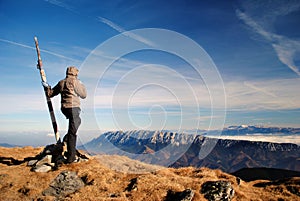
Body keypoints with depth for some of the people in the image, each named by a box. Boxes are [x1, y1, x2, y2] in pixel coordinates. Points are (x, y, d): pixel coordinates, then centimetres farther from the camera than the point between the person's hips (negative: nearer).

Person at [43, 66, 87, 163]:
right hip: (73, 108, -7)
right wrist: (82, 86, 14)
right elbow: (83, 95, -2)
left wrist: (48, 87, 37)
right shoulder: (75, 82, -8)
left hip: (64, 108, 7)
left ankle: (66, 139, 20)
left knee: (77, 121, 33)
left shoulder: (61, 83, 12)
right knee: (73, 132, -5)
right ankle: (70, 157, -3)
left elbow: (50, 93, 19)